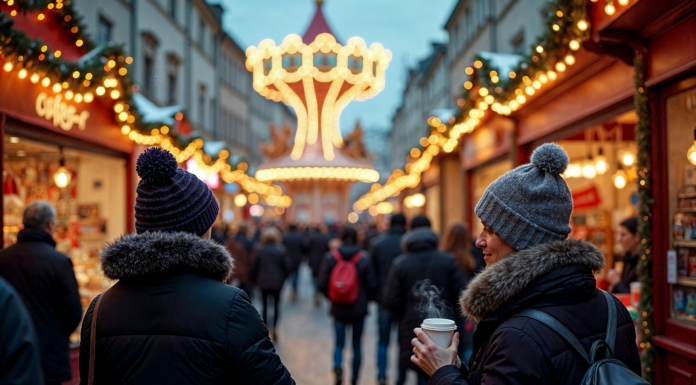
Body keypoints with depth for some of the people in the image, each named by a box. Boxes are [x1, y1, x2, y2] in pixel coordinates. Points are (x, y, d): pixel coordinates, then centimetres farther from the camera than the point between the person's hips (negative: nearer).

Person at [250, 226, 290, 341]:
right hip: (277, 283, 0)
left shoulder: (260, 251, -6)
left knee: (265, 305, 12)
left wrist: (254, 279, 15)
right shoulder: (281, 251, -7)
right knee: (276, 305, 10)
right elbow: (285, 267, -3)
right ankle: (274, 329, 0)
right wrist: (283, 279, 14)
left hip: (264, 283, 0)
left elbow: (254, 267, -1)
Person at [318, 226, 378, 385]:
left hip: (338, 308, 0)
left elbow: (322, 285, -6)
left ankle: (337, 367, -18)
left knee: (339, 343, 10)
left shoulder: (331, 257, -5)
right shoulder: (364, 258, -8)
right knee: (357, 344, 14)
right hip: (359, 308, 0)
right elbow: (372, 285, -8)